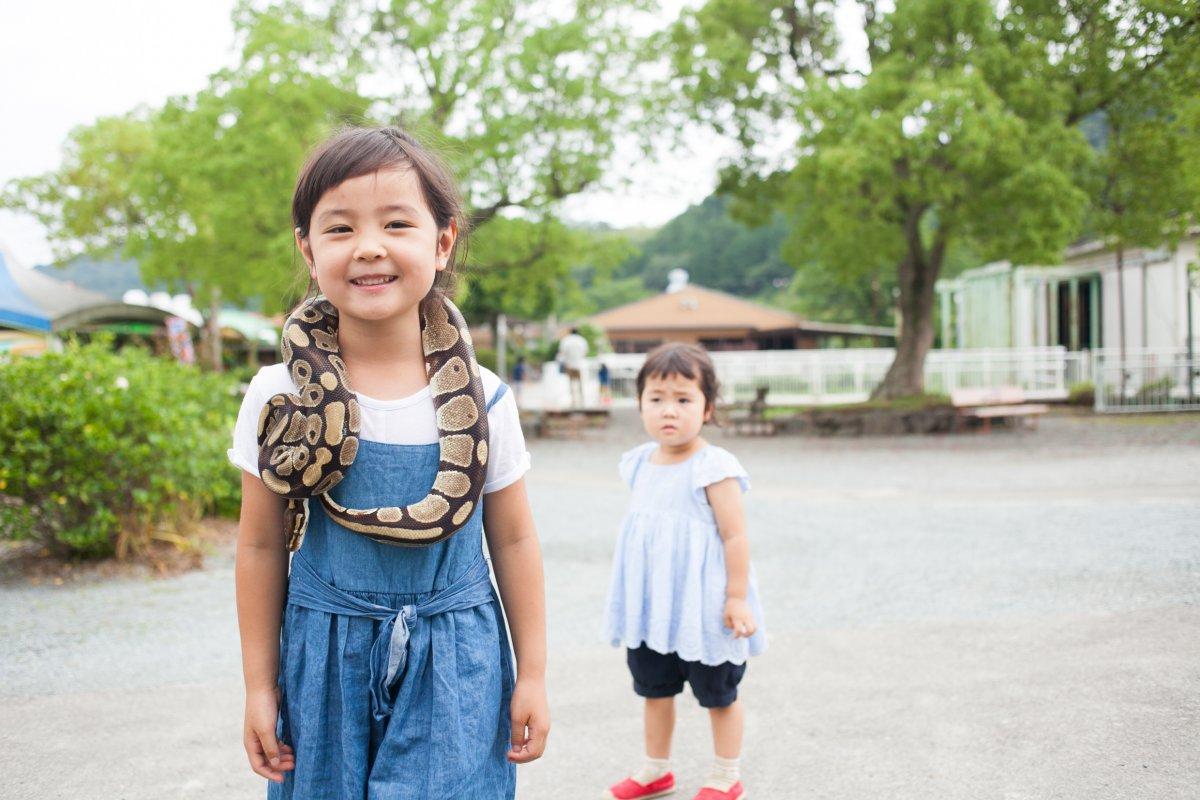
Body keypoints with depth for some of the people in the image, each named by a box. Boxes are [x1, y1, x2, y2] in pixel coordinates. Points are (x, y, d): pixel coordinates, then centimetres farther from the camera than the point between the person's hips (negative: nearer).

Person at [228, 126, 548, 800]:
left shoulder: (482, 399, -7)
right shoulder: (279, 396, -7)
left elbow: (513, 541, 2)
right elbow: (262, 545, 1)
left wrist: (533, 674, 6)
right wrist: (260, 685, 4)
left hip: (454, 668, 0)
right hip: (326, 667, 1)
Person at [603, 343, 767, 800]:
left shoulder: (713, 468, -18)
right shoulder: (641, 462, 4)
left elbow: (735, 535, -17)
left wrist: (738, 598, -18)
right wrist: (631, 594, 18)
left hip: (701, 605, -7)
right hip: (651, 605, 7)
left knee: (718, 694, 10)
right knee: (654, 689, 19)